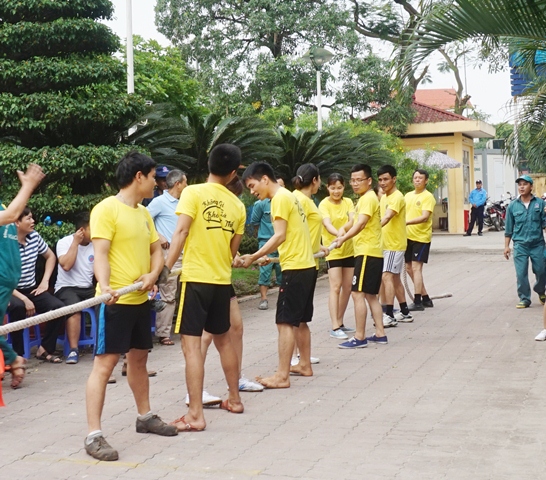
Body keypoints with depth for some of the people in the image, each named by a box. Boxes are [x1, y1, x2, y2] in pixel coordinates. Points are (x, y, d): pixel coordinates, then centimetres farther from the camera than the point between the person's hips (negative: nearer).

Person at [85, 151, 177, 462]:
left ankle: (145, 417, 34)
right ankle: (94, 435, -8)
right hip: (116, 300, -8)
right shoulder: (107, 209, -11)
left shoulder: (144, 213, 14)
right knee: (105, 364, -9)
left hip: (141, 299, 8)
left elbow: (156, 250, 14)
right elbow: (100, 253, -19)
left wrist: (153, 275, -7)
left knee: (139, 359, 19)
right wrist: (104, 287, -36)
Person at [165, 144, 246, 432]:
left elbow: (181, 232, -17)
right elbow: (233, 249, 13)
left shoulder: (193, 193, -6)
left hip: (196, 278, -5)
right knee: (223, 338, 22)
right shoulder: (237, 205, 7)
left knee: (191, 344, -4)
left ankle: (195, 415, -6)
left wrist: (166, 267, -16)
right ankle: (234, 399, 34)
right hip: (222, 280, 5)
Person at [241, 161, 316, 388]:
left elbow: (280, 235, -19)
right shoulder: (288, 196, 17)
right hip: (307, 265, 10)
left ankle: (282, 376, -9)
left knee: (285, 322, -9)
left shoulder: (280, 198, -11)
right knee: (300, 320, 17)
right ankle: (305, 365, 26)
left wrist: (254, 257, -17)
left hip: (295, 268, -10)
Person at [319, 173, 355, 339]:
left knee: (347, 288, 9)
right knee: (335, 287, -12)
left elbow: (353, 220, -14)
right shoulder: (324, 204, -10)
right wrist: (338, 234, -48)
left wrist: (343, 228, -36)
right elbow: (327, 223, -27)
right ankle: (334, 327, -14)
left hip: (349, 249, 5)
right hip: (333, 250, -5)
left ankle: (340, 323, 21)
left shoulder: (348, 202, 3)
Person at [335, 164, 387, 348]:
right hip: (372, 252, 11)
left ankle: (360, 337, -9)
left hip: (367, 253, -11)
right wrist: (344, 233, 11)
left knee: (358, 293, -10)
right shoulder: (366, 198, 19)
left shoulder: (368, 198, -13)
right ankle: (380, 334, 17)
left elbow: (361, 223, -25)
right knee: (370, 295, 14)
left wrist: (343, 238, -27)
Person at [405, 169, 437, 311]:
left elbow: (425, 217, -21)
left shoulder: (428, 197, -10)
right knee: (409, 268, 11)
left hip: (421, 237, -8)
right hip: (408, 236, 8)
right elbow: (403, 213, 18)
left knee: (416, 268, -10)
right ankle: (425, 298, 22)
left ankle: (417, 302, -6)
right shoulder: (408, 195, 12)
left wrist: (407, 222, -30)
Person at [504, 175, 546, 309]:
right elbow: (508, 228, 9)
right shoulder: (513, 206, 5)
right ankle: (524, 299, 10)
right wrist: (506, 246, 8)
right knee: (521, 274, -2)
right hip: (520, 245, 0)